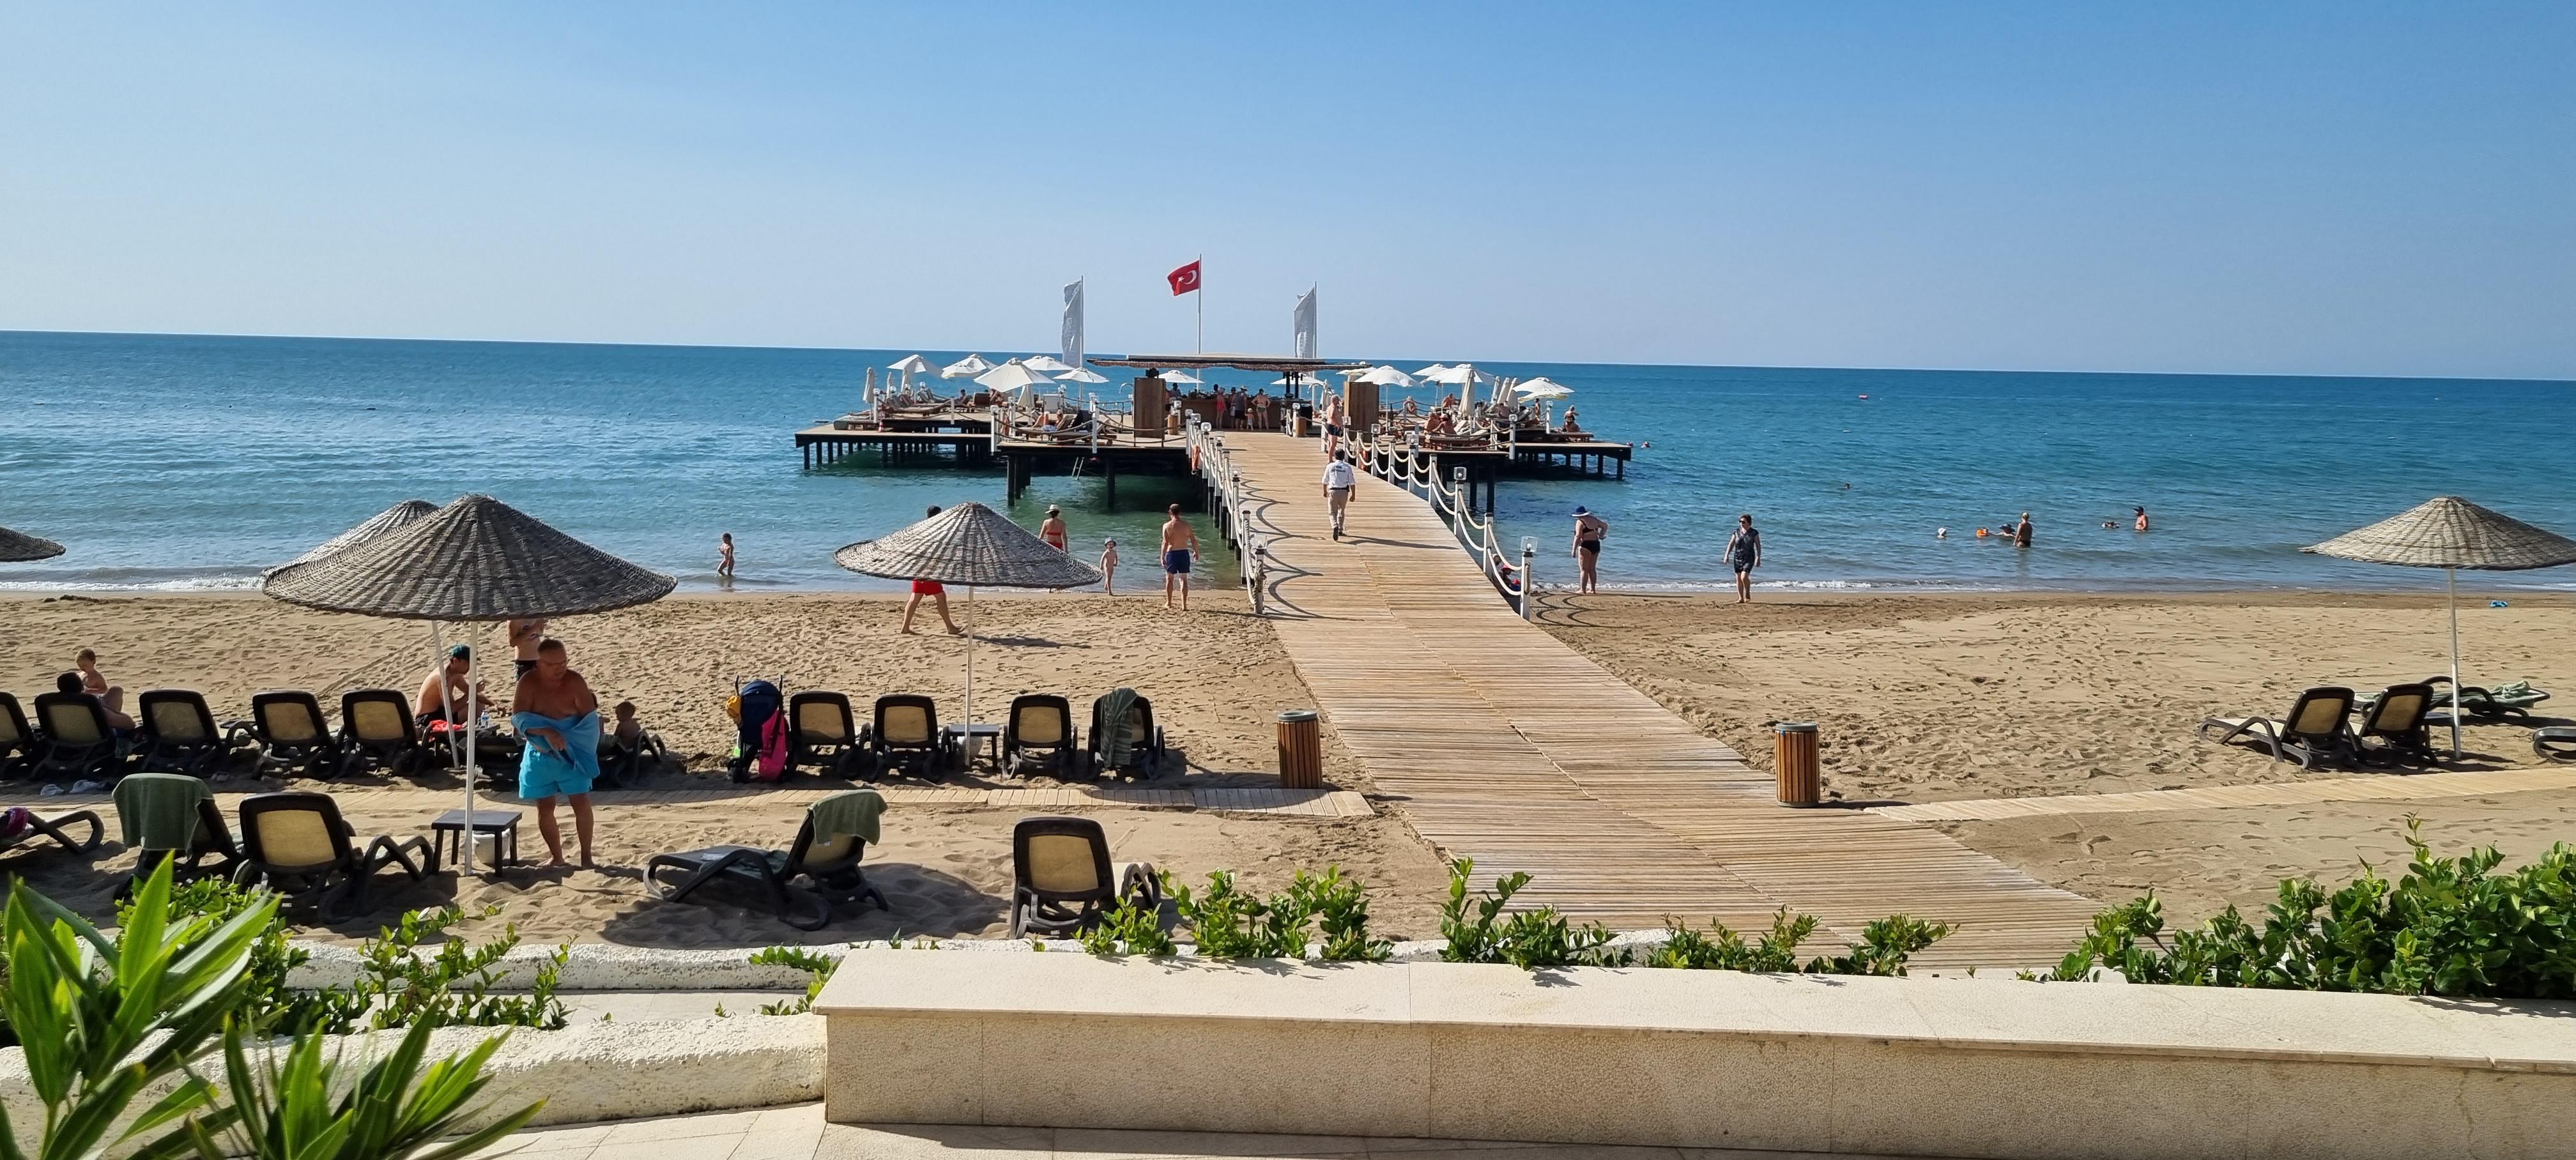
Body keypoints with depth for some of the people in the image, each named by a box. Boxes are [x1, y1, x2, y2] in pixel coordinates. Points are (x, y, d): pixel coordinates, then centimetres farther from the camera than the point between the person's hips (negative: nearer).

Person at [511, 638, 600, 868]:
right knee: (545, 807, 7)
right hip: (540, 755, 2)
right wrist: (547, 732, -33)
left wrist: (565, 737, -26)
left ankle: (586, 855, 7)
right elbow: (518, 718, -19)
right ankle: (556, 856, 21)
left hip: (572, 753, -1)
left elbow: (590, 719, -13)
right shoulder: (528, 683, -11)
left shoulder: (575, 682, -13)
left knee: (582, 803, -5)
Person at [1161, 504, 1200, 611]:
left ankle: (1168, 603, 24)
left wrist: (1163, 557, -8)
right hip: (1184, 553, 1)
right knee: (1184, 579, 5)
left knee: (1170, 578, 15)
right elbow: (1194, 540, 2)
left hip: (1172, 553, -1)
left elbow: (1165, 542, -12)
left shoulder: (1167, 525, -6)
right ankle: (1184, 605, -2)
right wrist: (1196, 552, 16)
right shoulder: (1187, 525, 1)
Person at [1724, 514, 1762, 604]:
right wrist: (1727, 555, -4)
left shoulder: (1754, 533, -3)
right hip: (1738, 558, 4)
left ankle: (1748, 594, 4)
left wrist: (1758, 558, -11)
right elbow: (1731, 544, 6)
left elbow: (1758, 546, -3)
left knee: (1744, 577, -18)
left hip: (1749, 558, -4)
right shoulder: (1737, 532, 6)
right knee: (1738, 578, 3)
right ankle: (1741, 599, 11)